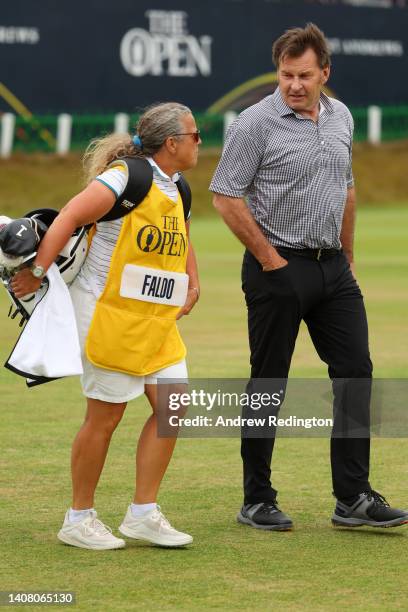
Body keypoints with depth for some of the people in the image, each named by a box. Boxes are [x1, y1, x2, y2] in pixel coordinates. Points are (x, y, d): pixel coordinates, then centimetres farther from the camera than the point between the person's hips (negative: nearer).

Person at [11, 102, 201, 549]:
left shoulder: (179, 191, 12)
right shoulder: (130, 176, -16)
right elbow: (70, 217, -20)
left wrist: (192, 285, 18)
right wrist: (38, 272, -23)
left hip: (156, 318, 9)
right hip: (107, 312, -9)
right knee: (105, 416, -2)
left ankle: (143, 514, 9)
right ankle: (79, 520, 11)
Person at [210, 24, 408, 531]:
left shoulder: (340, 118, 10)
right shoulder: (255, 123, -10)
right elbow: (226, 197, -11)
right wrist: (269, 258, -11)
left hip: (332, 267, 6)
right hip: (279, 267, -6)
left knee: (355, 371, 0)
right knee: (268, 382, 0)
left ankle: (353, 497, 4)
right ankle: (257, 502, 8)